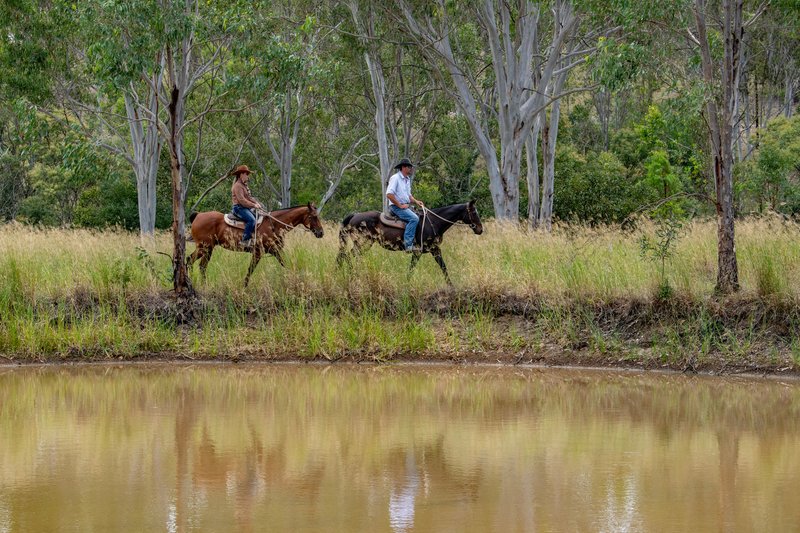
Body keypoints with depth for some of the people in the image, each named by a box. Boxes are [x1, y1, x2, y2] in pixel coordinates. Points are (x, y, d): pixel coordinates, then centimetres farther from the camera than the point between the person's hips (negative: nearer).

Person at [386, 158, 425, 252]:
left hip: (405, 206, 10)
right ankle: (408, 244, -29)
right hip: (396, 206, -10)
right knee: (414, 218, -27)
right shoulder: (395, 178, -12)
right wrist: (400, 205, -18)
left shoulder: (407, 180, 18)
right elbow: (389, 194, -21)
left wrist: (416, 201, 6)